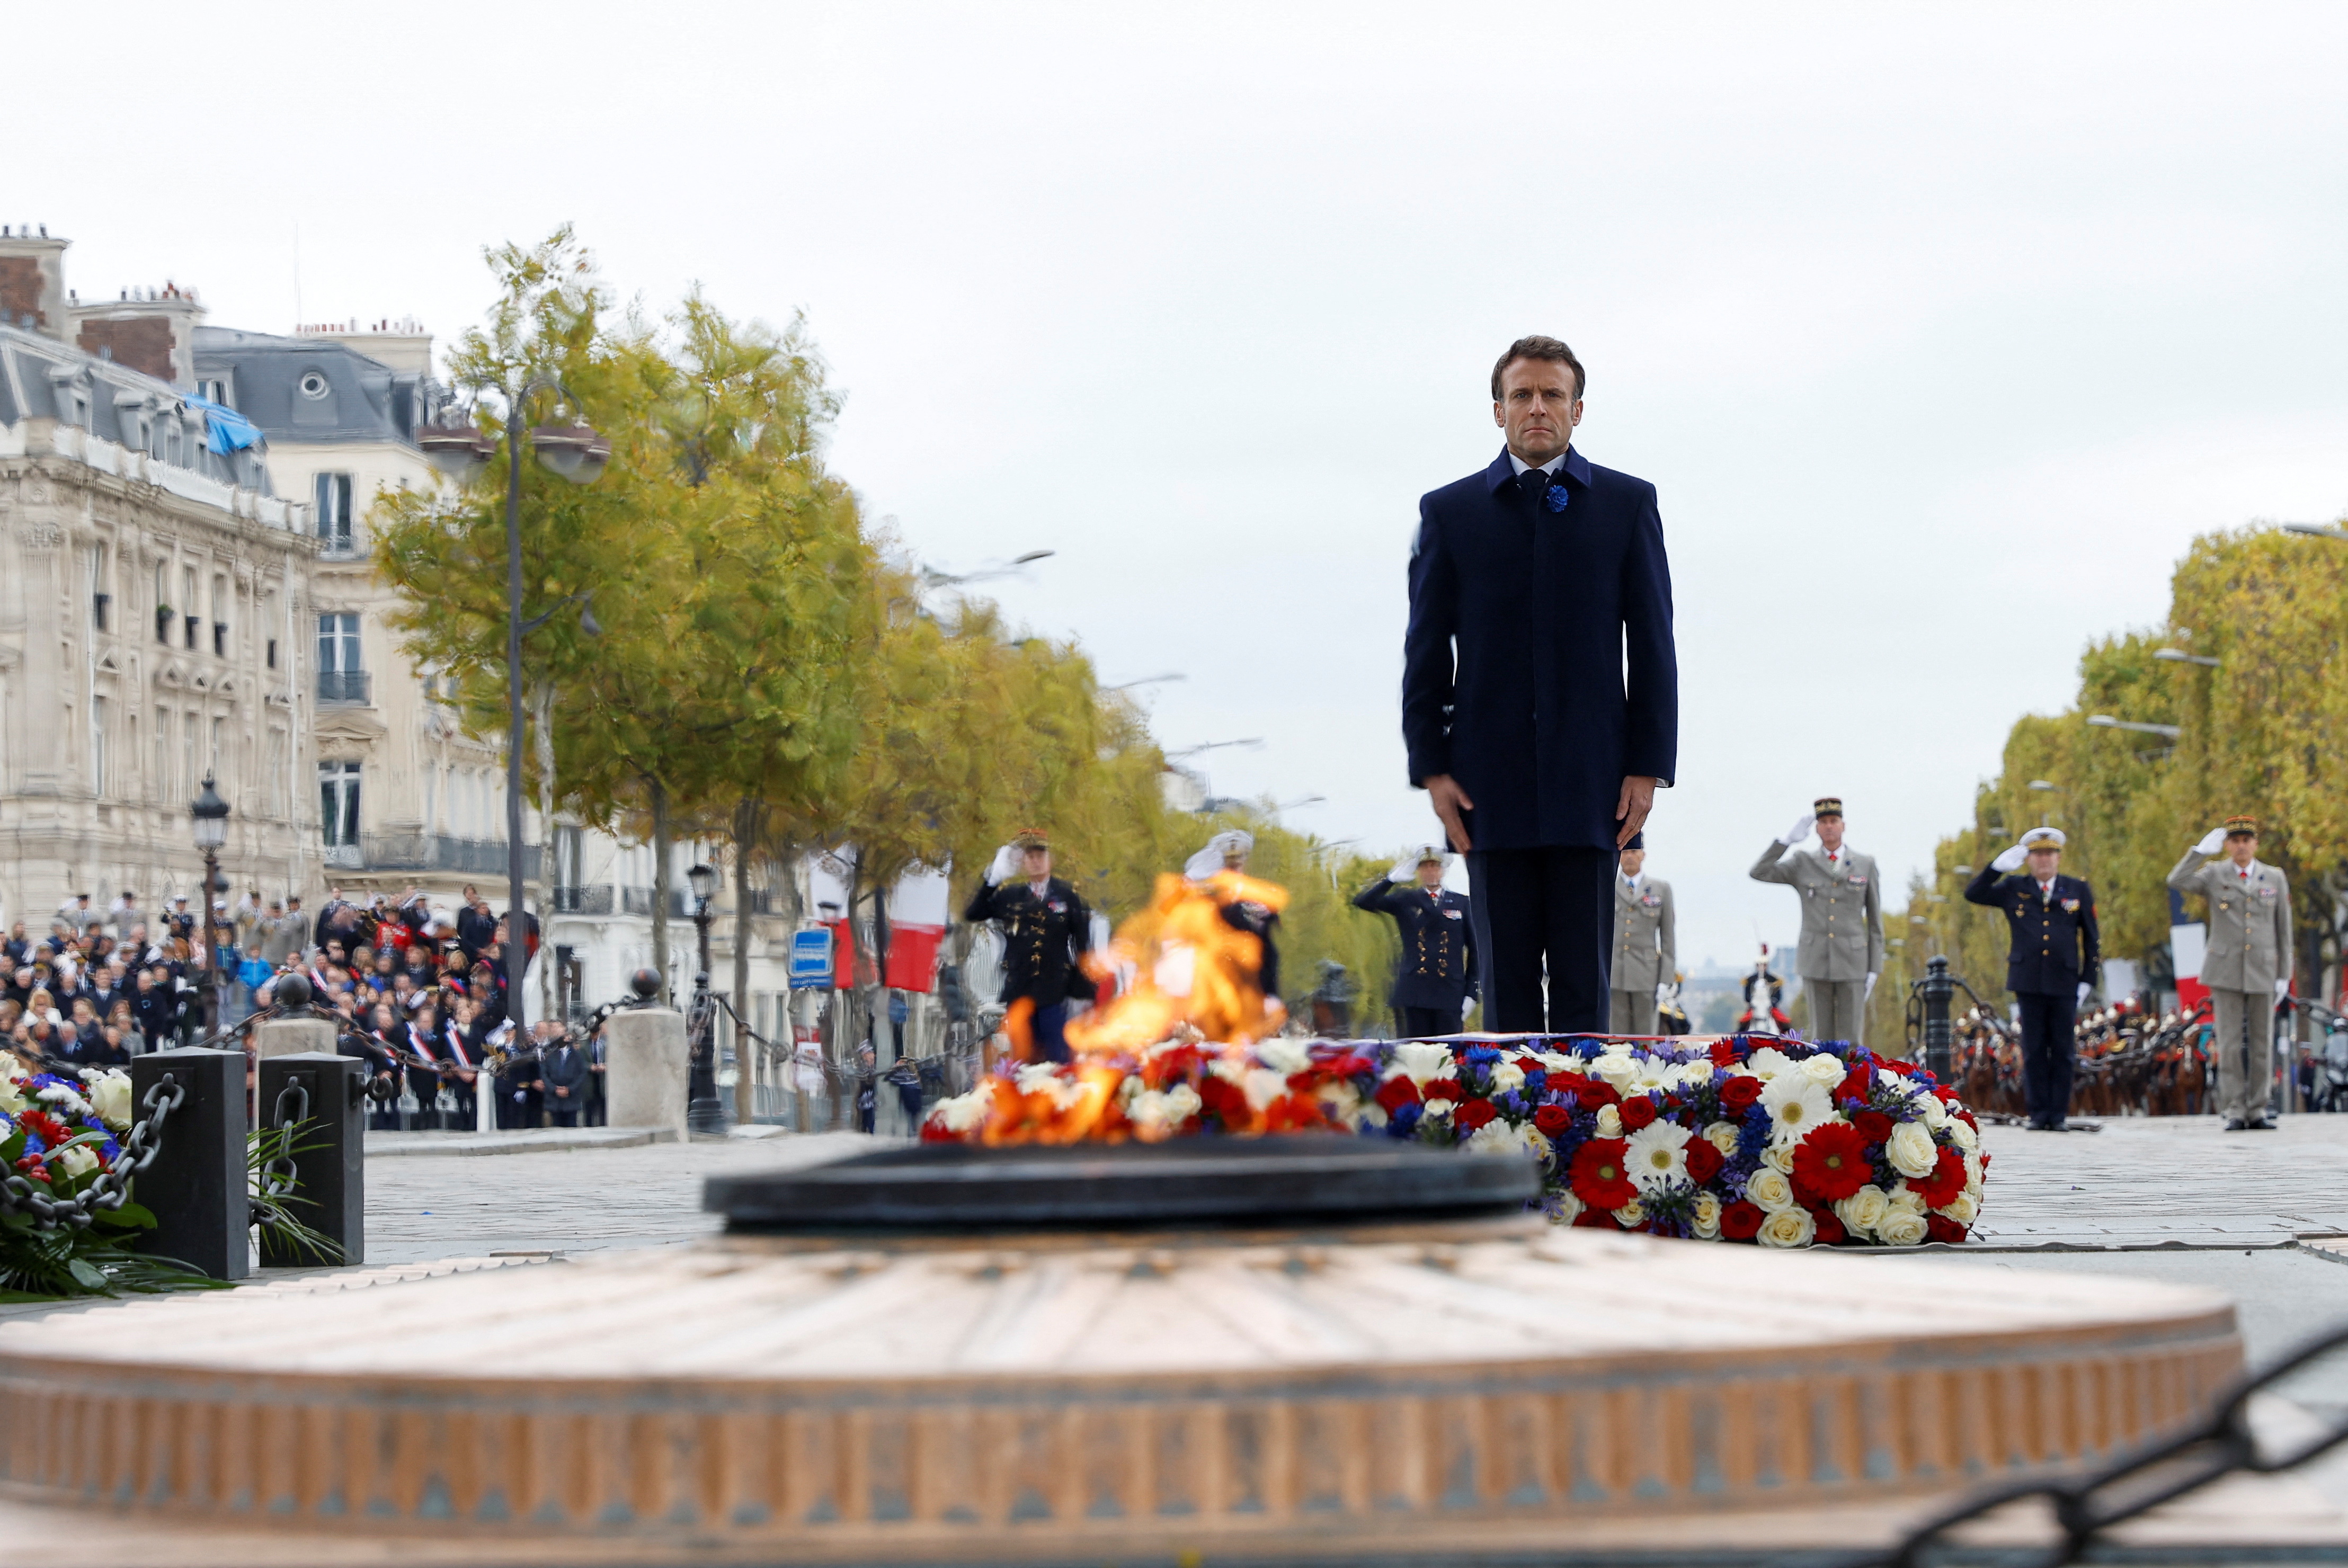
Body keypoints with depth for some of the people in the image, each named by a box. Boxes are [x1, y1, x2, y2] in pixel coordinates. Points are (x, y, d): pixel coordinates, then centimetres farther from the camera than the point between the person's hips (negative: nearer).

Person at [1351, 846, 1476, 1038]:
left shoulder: (1461, 904, 9)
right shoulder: (1406, 901, 9)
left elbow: (1475, 950, 9)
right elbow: (1363, 902, 0)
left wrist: (1471, 992, 2)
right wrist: (1392, 879, -12)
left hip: (1450, 994, 0)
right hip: (1415, 992, 0)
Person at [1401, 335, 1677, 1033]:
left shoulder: (1628, 504, 8)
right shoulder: (1450, 512, 9)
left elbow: (1653, 643, 5)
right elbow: (1426, 652, 8)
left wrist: (1649, 765, -2)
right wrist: (1431, 767, -1)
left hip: (1590, 784, -1)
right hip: (1491, 784, 1)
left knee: (1583, 983, -1)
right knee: (1507, 984, 1)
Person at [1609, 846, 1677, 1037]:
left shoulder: (1661, 889, 11)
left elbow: (1668, 936, 9)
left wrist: (1666, 979, 2)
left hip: (1646, 975, 0)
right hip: (1612, 976, 0)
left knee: (1644, 1039, 0)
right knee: (1617, 1035, -5)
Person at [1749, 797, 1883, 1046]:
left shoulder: (1866, 865, 4)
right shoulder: (1803, 864, 6)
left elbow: (1875, 920, 6)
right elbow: (1759, 873, -7)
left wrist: (1874, 969, 0)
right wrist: (1788, 839, -10)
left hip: (1852, 963, -1)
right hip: (1816, 963, 1)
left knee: (1851, 1041, -2)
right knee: (1822, 1038, 3)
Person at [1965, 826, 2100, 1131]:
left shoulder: (2079, 891, 9)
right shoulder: (2014, 890, 10)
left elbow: (2092, 940, 10)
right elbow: (1973, 894, 4)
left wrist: (2088, 980, 3)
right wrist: (1998, 866, -7)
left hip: (2064, 984, 0)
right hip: (2028, 983, 0)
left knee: (2063, 1052, 0)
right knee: (2034, 1052, 0)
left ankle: (2058, 1114, 3)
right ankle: (2039, 1114, 3)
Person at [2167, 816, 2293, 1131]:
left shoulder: (2275, 879, 8)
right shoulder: (2214, 875, 4)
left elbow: (2283, 931, 9)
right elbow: (2177, 882, -15)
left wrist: (2284, 976, 5)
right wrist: (2201, 851, -18)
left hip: (2263, 972, 2)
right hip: (2226, 972, -2)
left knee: (2262, 1044, 4)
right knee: (2230, 1044, -4)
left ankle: (2257, 1111, 9)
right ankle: (2234, 1111, -1)